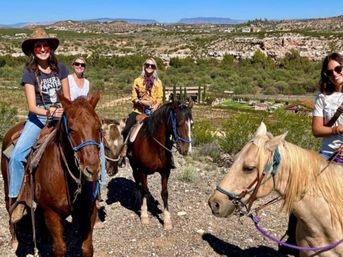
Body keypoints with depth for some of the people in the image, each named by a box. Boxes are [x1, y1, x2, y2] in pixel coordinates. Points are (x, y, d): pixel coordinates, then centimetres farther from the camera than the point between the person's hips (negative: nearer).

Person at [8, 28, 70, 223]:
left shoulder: (60, 68, 1)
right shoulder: (30, 73, -5)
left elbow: (67, 98, 6)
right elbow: (32, 106, -12)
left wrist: (63, 112, -11)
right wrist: (49, 112, -29)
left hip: (60, 114, 2)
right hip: (38, 117, -2)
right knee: (16, 156, -20)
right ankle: (17, 199, -2)